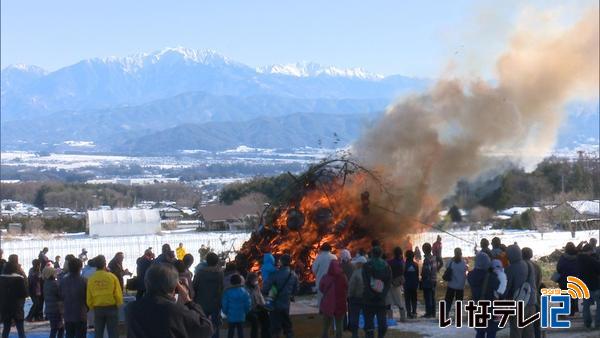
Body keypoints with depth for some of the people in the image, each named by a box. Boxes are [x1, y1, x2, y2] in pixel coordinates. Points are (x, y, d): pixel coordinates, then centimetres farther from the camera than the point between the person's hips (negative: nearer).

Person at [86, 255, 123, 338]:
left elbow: (89, 297, -2)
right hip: (111, 308, -2)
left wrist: (92, 307, 16)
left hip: (98, 309, 2)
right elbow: (118, 294, -9)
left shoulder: (91, 279, -6)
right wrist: (118, 304, 11)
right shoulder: (112, 277, -11)